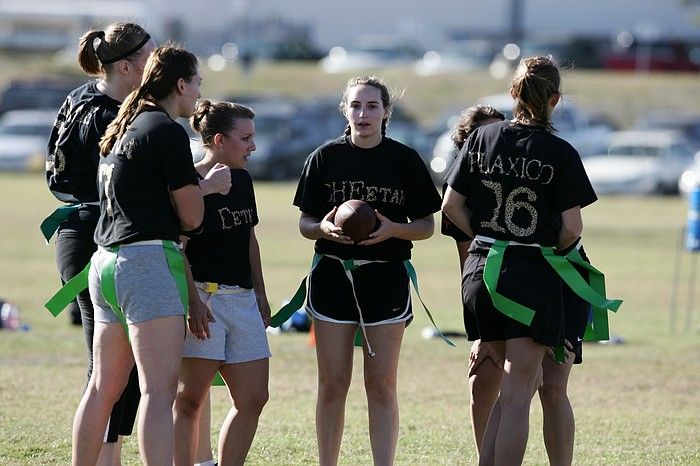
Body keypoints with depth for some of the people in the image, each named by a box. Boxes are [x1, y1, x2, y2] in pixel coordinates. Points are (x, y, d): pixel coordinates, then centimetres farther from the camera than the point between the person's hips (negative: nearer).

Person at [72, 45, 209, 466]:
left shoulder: (124, 130, 20)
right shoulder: (168, 131, -8)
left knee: (103, 388, 14)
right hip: (148, 261, -9)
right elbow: (190, 218, -9)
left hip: (106, 262, 9)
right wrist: (204, 186, 16)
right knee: (159, 391, -14)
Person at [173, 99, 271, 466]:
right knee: (190, 398, -6)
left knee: (253, 398, 5)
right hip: (204, 297, -8)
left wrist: (260, 295, 24)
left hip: (242, 300, 8)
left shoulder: (242, 180, 14)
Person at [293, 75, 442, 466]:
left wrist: (394, 229, -15)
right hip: (333, 274, 1)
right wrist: (324, 228, -15)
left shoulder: (405, 160, 2)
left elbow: (427, 225, 4)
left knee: (382, 385, -3)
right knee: (333, 384, 2)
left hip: (386, 276, -1)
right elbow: (305, 222, 8)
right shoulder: (325, 157, 4)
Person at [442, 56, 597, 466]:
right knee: (517, 395, -2)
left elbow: (451, 206, 4)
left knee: (520, 381, 18)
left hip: (482, 273, 5)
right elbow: (572, 228, -10)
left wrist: (485, 237, 12)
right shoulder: (561, 154, -9)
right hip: (533, 277, -5)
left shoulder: (483, 138, 3)